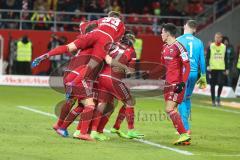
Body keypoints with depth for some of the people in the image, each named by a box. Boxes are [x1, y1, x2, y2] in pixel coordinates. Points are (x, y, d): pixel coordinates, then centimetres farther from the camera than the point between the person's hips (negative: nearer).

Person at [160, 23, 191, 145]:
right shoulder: (165, 47, 12)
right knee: (171, 110, 8)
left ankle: (184, 134, -12)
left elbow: (187, 65, -16)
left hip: (176, 84, -9)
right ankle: (184, 136, 11)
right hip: (169, 83, 9)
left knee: (170, 109, -15)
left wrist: (182, 83, -21)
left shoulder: (178, 47, -14)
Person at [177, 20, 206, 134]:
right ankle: (184, 124, 23)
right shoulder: (199, 42, 7)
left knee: (182, 100, -1)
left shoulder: (179, 40, -3)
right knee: (187, 98, 19)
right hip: (194, 73, 4)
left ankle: (185, 128, -9)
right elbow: (202, 60, 8)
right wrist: (203, 76, 15)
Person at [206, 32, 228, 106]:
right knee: (213, 85, 4)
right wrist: (208, 66, -14)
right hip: (212, 68, -1)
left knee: (221, 83, -12)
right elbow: (207, 57, 0)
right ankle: (213, 100, 14)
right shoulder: (211, 46, 0)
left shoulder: (224, 47, 7)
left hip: (221, 68, 1)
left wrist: (226, 69, 11)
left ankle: (218, 97, 11)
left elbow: (225, 58, 13)